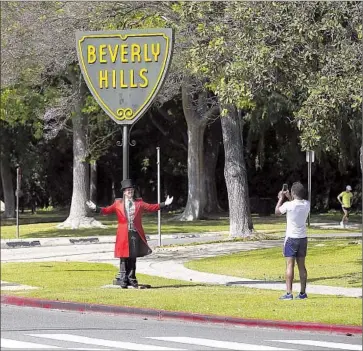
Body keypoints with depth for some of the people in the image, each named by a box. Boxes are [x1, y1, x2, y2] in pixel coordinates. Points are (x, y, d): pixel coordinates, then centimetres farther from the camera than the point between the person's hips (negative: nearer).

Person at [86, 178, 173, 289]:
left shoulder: (139, 203, 11)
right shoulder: (118, 203, 8)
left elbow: (151, 207, 7)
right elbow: (107, 210, 2)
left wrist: (164, 204, -1)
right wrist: (96, 208, -12)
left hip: (136, 234, 2)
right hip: (123, 234, -2)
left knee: (132, 258, 7)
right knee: (124, 258, 0)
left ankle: (132, 280, 13)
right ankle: (123, 281, 4)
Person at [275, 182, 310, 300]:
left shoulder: (288, 205, -16)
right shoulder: (307, 205, -2)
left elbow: (277, 211, 3)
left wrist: (281, 198, 14)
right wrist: (289, 198, 23)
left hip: (291, 238, -5)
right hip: (303, 237, 5)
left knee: (290, 265, -5)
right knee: (301, 265, 9)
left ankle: (289, 293, -9)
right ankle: (302, 293, 11)